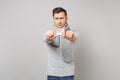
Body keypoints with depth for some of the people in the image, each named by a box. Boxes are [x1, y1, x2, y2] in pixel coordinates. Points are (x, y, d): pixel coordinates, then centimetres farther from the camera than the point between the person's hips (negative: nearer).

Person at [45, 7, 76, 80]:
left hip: (68, 73, 0)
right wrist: (48, 38, -48)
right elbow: (47, 40, -22)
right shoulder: (50, 33, 0)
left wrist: (71, 37, -50)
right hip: (52, 73, 0)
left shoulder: (70, 32, -2)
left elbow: (73, 39, -25)